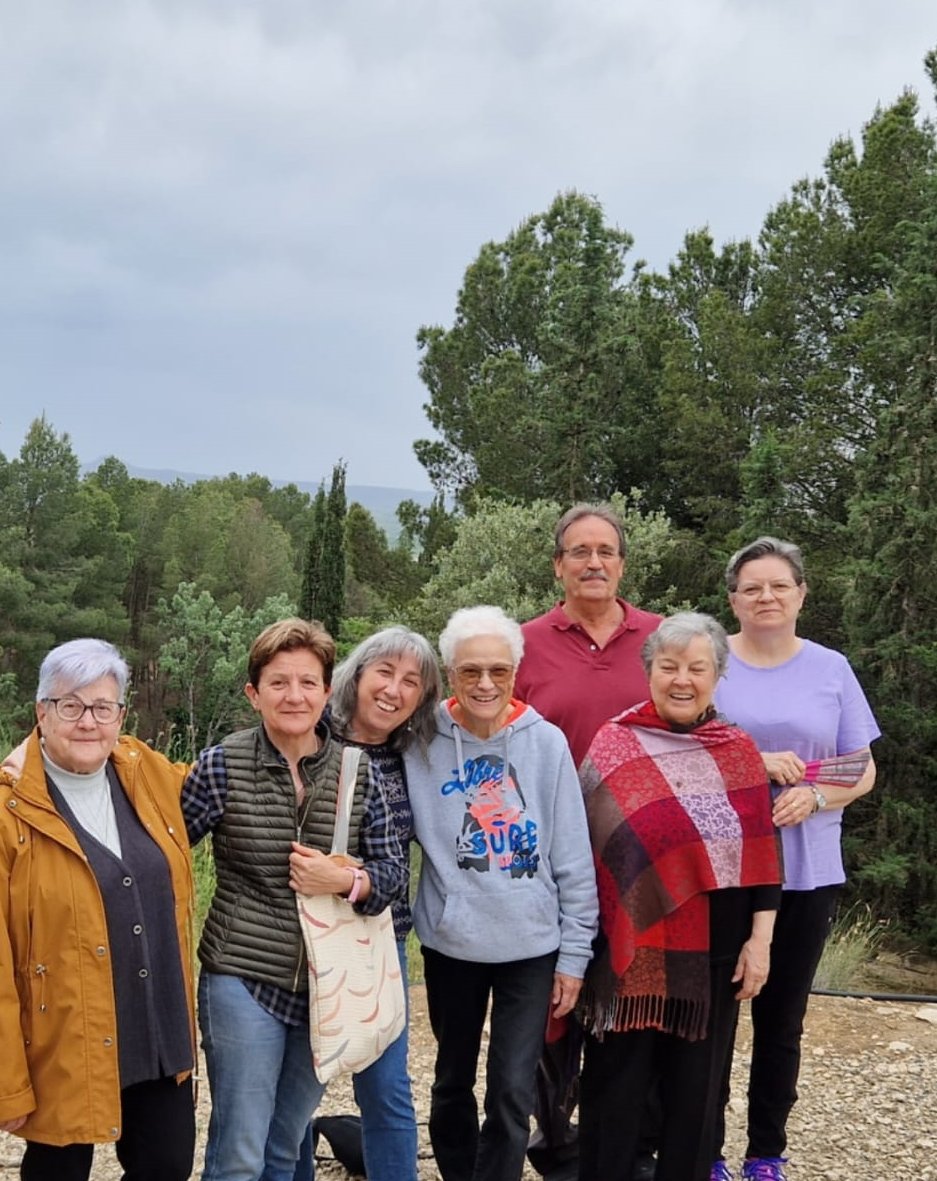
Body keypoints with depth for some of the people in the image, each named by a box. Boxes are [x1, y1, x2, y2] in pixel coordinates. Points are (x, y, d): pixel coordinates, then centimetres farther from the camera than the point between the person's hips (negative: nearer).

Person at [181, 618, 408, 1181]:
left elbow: (395, 871, 1)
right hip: (245, 980, -3)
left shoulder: (357, 772, 0)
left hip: (329, 984, 3)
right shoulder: (222, 766, -7)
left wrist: (346, 880, -16)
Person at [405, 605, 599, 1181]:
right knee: (453, 1083, 18)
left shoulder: (547, 743, -8)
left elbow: (574, 860, -4)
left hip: (531, 946, -1)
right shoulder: (423, 744, -7)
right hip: (451, 943, 1)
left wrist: (575, 953, -4)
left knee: (512, 1093, 1)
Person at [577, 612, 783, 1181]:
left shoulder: (740, 753, 3)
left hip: (715, 951, 2)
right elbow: (582, 851, -2)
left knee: (697, 1089, 13)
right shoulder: (613, 747, -3)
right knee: (617, 1088, 7)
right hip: (632, 947, -2)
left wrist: (760, 940, -1)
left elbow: (762, 854, 5)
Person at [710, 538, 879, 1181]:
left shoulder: (831, 669, 4)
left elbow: (862, 770, 6)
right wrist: (752, 765, -18)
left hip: (805, 871, 2)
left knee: (782, 1019, 10)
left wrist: (815, 796, -15)